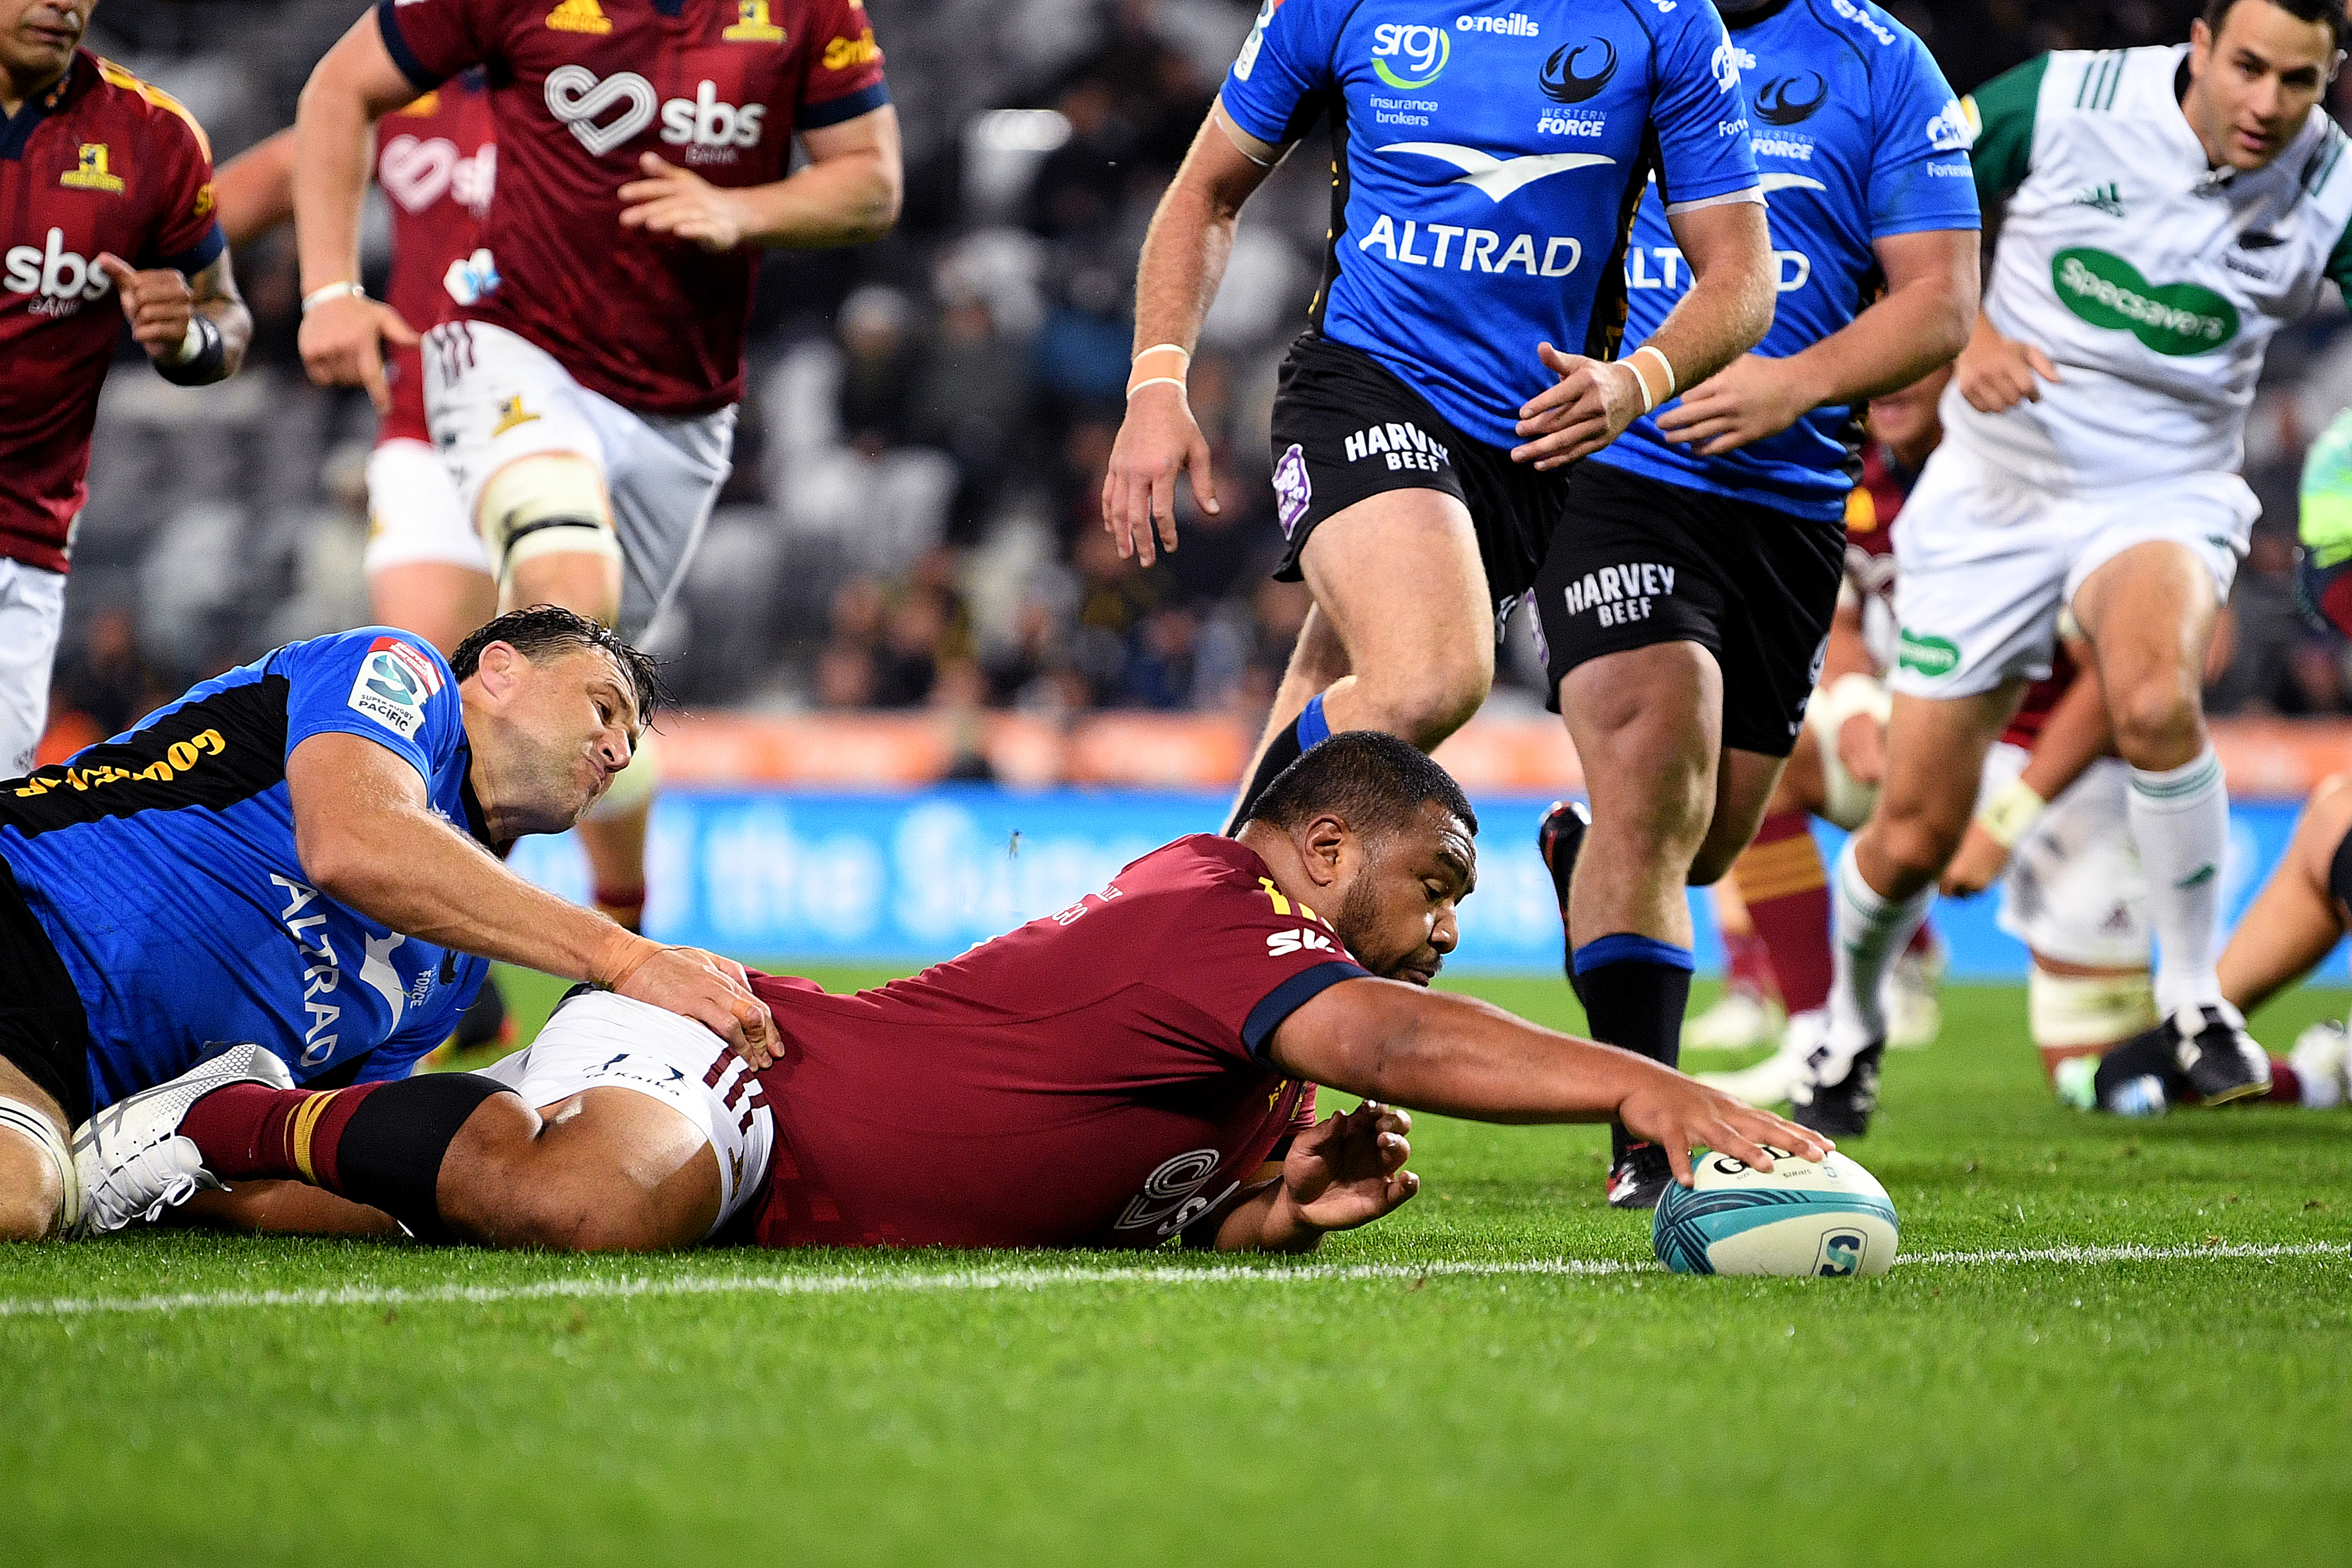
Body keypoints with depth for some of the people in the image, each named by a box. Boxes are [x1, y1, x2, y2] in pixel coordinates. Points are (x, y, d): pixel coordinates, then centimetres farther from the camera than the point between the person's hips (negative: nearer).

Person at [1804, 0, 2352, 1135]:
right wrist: (1967, 334, -14)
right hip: (1995, 493, 1)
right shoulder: (2065, 99, -14)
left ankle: (2191, 997, -16)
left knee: (2154, 697, -36)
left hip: (2163, 497, -1)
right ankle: (1850, 1030, 35)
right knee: (1912, 837, 2)